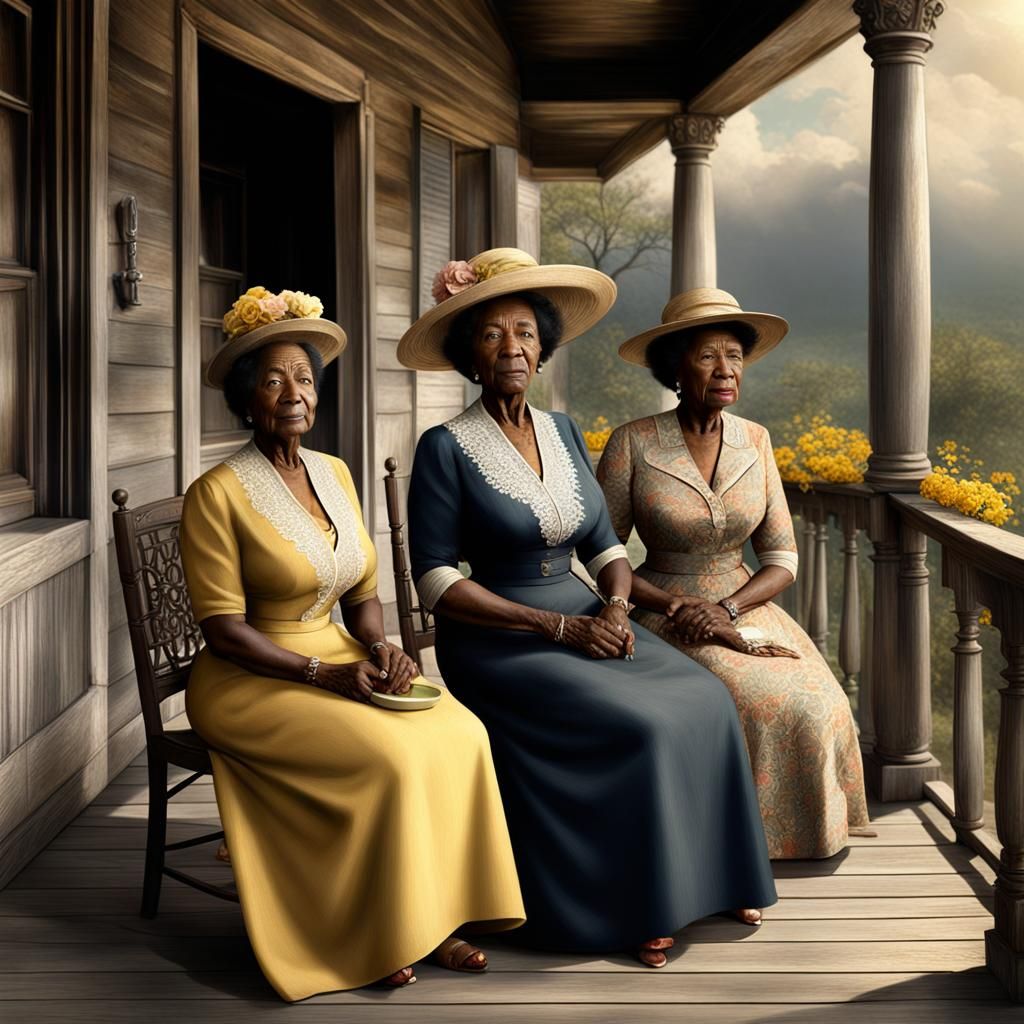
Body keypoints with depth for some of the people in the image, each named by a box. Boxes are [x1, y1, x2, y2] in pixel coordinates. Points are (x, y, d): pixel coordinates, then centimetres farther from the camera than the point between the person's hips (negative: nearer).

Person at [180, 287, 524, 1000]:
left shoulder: (334, 474, 9)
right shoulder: (217, 494, -11)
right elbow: (223, 628, -13)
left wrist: (378, 648, -8)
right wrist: (324, 674, -20)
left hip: (340, 662, 6)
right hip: (249, 682, -6)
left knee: (459, 732, -17)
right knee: (387, 753, -28)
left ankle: (426, 919, -7)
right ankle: (370, 934, -9)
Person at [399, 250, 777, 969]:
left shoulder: (564, 432, 10)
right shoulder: (446, 448, -8)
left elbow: (605, 545, 14)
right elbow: (437, 583, -12)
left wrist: (615, 605, -10)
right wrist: (558, 626, -17)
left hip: (585, 619, 6)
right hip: (497, 639, -6)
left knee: (705, 702, -16)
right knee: (638, 727, -25)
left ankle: (703, 881, -2)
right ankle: (636, 906, -7)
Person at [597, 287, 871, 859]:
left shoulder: (755, 442, 5)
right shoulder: (632, 445, -8)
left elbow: (783, 560, 4)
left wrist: (727, 609, -14)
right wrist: (674, 605, -17)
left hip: (746, 607, 4)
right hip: (666, 616, -4)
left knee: (818, 707, -21)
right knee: (769, 706, -26)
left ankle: (797, 840, 1)